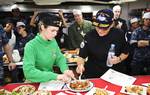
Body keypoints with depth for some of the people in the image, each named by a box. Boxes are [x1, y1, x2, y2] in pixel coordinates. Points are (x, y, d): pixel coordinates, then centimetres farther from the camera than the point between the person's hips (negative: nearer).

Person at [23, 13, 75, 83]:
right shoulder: (31, 46, -20)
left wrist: (65, 70, -14)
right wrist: (55, 76, -34)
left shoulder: (53, 41, -2)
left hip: (51, 81, 5)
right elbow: (28, 72, -28)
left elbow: (59, 58, 7)